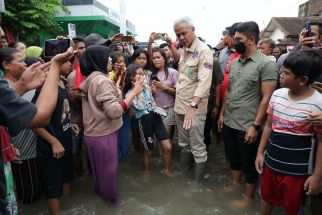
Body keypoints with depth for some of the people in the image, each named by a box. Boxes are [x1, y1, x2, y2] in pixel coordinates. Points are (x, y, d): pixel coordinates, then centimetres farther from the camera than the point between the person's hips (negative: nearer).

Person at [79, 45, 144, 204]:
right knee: (108, 168, 11)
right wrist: (134, 92, -26)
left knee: (99, 167, 26)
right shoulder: (102, 80, -23)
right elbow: (114, 111, -30)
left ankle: (100, 191, 47)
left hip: (93, 132, 9)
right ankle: (110, 197, 32)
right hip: (103, 134, -9)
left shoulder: (90, 78, 8)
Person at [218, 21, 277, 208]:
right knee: (233, 156, 22)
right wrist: (222, 113, 13)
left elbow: (266, 98, -15)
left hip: (247, 126, -6)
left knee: (249, 163, 11)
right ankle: (235, 182, 44)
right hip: (229, 122, 6)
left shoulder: (266, 64, -13)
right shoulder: (234, 63, 7)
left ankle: (249, 196, 30)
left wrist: (256, 125, -17)